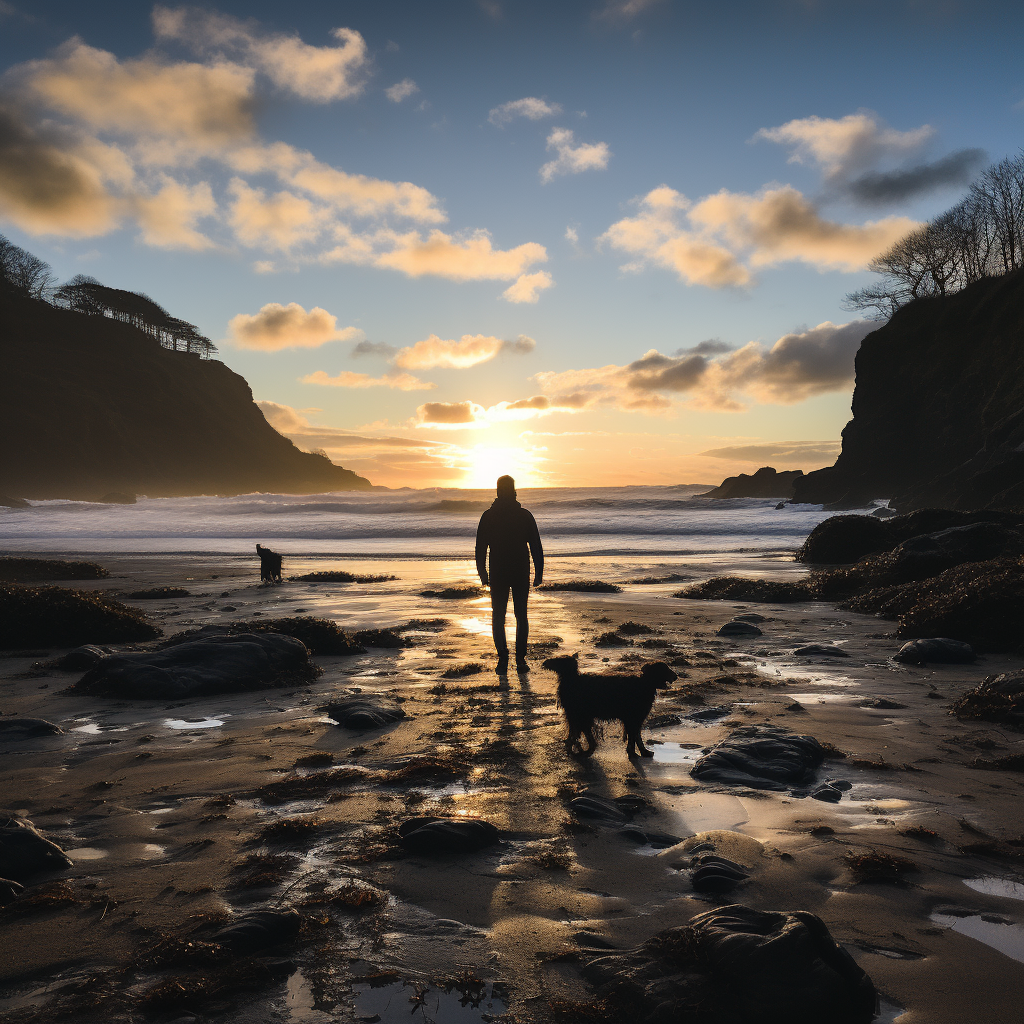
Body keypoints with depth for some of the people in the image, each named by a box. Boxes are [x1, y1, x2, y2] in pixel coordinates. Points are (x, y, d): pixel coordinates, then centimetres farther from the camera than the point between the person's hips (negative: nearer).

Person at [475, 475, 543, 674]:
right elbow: (536, 547, -2)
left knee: (498, 617, 9)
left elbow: (480, 548, -1)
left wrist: (482, 573, 8)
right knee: (521, 616, 10)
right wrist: (539, 573, 3)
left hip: (497, 575, 0)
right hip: (521, 574, 0)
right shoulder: (525, 516, -3)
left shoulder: (488, 516, -3)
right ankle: (520, 660, 5)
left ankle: (503, 660, 1)